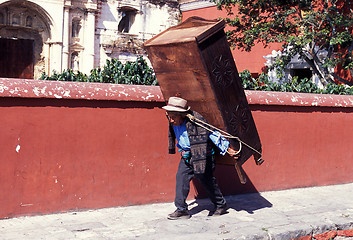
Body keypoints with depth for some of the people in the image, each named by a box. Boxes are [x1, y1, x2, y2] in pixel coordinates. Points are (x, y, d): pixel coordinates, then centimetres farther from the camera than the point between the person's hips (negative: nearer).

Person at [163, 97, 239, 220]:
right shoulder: (173, 123, -4)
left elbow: (212, 134, -19)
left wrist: (228, 149, -15)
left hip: (203, 156, -6)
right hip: (186, 157, 6)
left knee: (207, 181, 3)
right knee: (181, 177, -5)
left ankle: (221, 205, 24)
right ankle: (181, 210, 0)